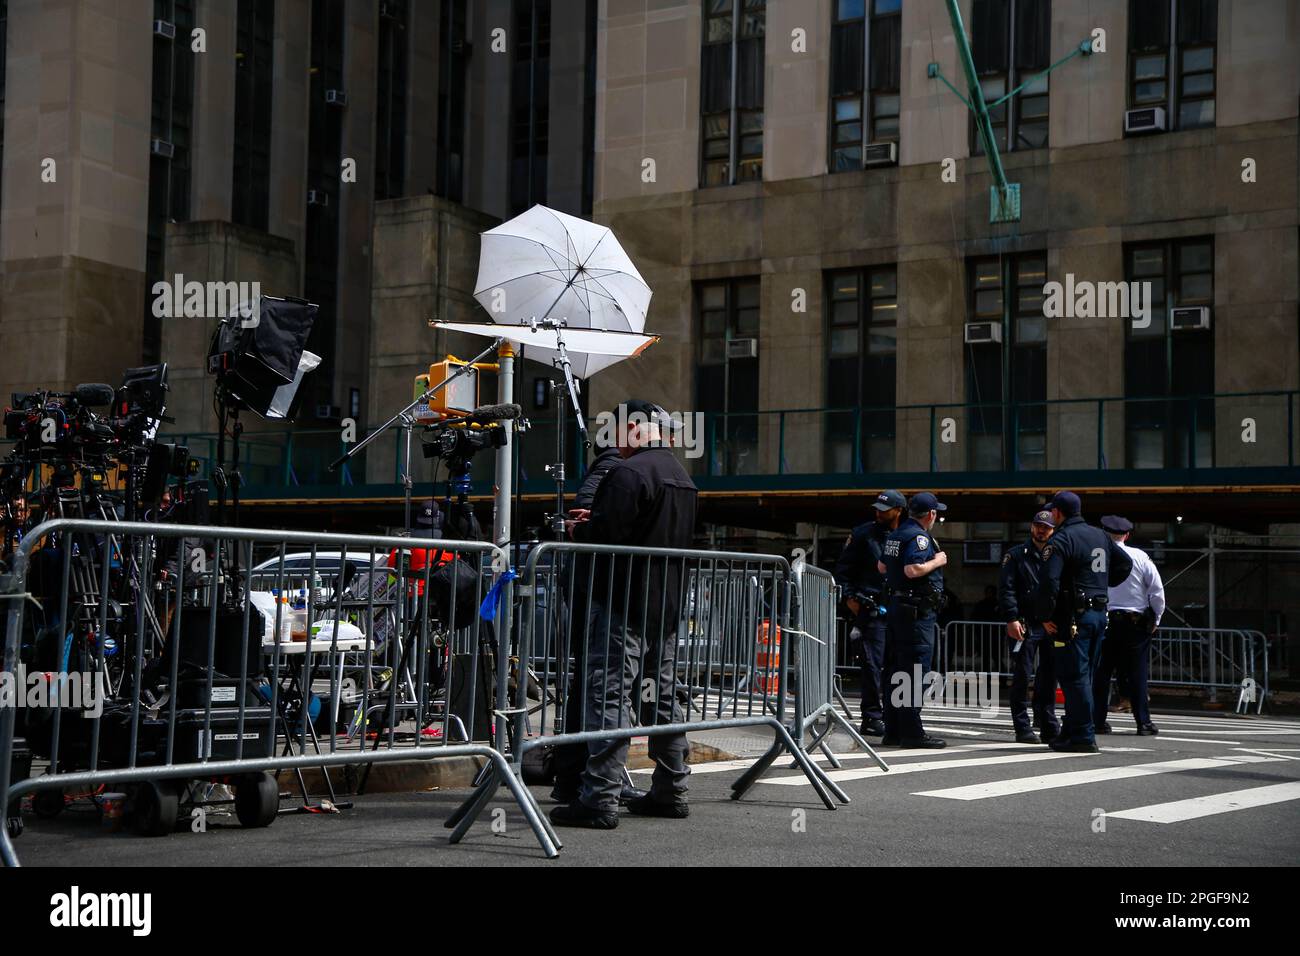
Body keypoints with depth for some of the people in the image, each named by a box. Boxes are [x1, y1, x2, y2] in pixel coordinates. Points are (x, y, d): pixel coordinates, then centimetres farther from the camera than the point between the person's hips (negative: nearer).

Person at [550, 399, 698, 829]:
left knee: (608, 694, -9)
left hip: (623, 603, -9)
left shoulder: (629, 472, -13)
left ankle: (599, 799, -13)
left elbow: (608, 533, -22)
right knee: (663, 697, 14)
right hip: (666, 604, 9)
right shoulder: (682, 477, 17)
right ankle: (670, 791, 20)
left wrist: (579, 530, 0)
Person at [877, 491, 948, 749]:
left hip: (896, 606, 10)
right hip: (917, 610, -10)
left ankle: (892, 731, 16)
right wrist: (937, 561, -12)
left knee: (895, 669, 11)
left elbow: (882, 567, 24)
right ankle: (912, 732, -8)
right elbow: (913, 570, -26)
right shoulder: (919, 537, -14)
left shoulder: (895, 535, 14)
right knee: (916, 670, -8)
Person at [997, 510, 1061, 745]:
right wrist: (1012, 619, -16)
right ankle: (1022, 728, 1)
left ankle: (1049, 728, 15)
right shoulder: (1016, 555, 3)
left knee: (1049, 679, 8)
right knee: (1022, 677, -3)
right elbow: (1006, 590, -5)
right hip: (1026, 625, -4)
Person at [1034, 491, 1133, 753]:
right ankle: (1070, 732, 21)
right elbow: (1125, 563, 24)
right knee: (1084, 677, 14)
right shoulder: (1100, 536, 14)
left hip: (1073, 617, -8)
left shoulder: (1060, 540, -12)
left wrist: (1046, 617, -15)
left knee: (1074, 677, -5)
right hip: (1099, 613, 8)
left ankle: (1083, 737, -7)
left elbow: (1049, 581, -22)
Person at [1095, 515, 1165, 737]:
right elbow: (1157, 590, -1)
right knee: (1137, 673, 3)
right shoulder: (1140, 557, -3)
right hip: (1136, 622, 0)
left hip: (1103, 621, 0)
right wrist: (1156, 619, 11)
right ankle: (1143, 722, 2)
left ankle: (1097, 721, 9)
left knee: (1100, 672, 7)